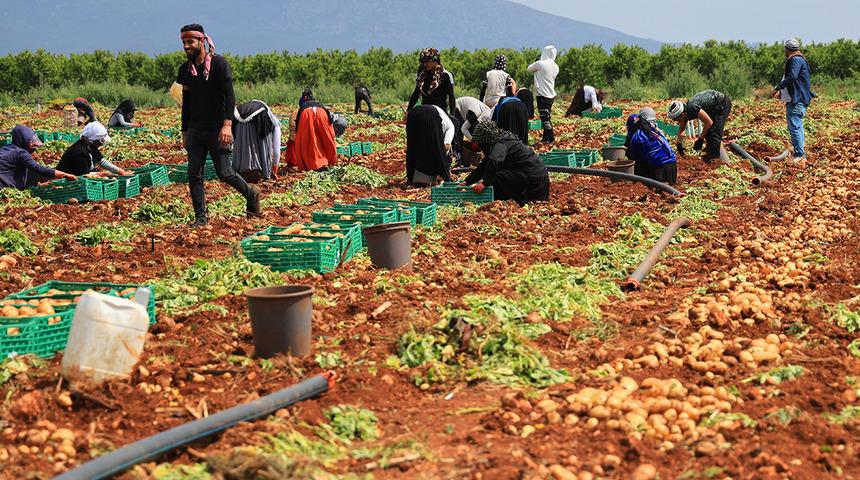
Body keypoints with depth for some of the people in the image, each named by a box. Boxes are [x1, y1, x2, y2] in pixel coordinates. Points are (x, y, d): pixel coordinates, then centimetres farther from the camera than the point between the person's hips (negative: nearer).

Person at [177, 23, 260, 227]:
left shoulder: (219, 64, -8)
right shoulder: (185, 69, 10)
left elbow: (229, 96, -13)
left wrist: (227, 124, -25)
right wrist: (185, 131, 16)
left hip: (217, 130, -5)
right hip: (195, 130, 5)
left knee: (224, 173, -4)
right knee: (194, 175, -1)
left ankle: (251, 195, 22)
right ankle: (201, 217, 7)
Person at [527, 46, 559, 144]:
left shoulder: (540, 63, -12)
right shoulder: (555, 67, 6)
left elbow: (529, 69, 2)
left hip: (542, 94, -7)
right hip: (551, 95, 7)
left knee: (545, 117, -5)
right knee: (547, 117, 14)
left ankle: (551, 138, -6)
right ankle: (545, 138, 20)